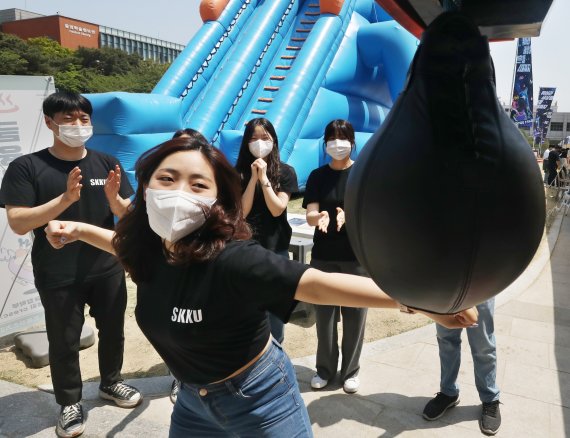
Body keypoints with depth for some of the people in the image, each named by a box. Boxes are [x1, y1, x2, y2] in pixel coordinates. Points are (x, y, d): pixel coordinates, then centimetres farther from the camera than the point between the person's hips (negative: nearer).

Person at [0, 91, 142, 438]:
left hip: (108, 268, 3)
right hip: (58, 276, -3)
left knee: (113, 330, 17)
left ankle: (111, 383, 40)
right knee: (64, 341, 10)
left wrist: (113, 197, -21)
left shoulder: (106, 163, 0)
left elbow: (128, 215, 2)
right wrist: (66, 199, -28)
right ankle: (70, 403, 31)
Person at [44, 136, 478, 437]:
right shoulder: (148, 247, -11)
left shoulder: (231, 259, -33)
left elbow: (317, 284, -43)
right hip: (194, 399, 6)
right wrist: (77, 229, 17)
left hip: (259, 396, -6)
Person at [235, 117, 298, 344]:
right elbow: (241, 211, -8)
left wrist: (264, 177, -16)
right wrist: (253, 177, -14)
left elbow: (277, 209, -10)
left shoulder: (285, 172, -1)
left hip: (275, 248, -1)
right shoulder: (239, 172, 1)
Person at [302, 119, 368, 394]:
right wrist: (320, 217, -29)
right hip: (324, 255, 2)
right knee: (323, 313, 8)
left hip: (357, 255, -1)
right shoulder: (318, 175, 3)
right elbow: (310, 215, -5)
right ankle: (325, 369, 26)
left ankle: (350, 371, 24)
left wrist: (347, 215, -29)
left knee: (354, 314, 6)